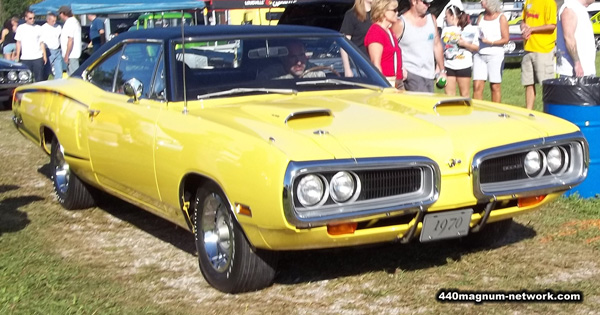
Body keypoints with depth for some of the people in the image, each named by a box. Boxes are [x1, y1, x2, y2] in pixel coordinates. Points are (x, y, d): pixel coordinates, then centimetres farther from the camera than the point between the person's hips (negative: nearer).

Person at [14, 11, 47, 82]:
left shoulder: (38, 28, 9)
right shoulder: (21, 28, 6)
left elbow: (42, 43, 11)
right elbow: (18, 43, 8)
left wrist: (44, 55, 4)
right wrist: (17, 57, 3)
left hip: (38, 57, 1)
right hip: (25, 58, 0)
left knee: (39, 78, 0)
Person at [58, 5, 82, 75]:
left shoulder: (69, 23, -16)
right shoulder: (74, 21, 16)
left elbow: (70, 40, -22)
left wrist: (66, 56, -21)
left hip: (71, 55, -11)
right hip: (75, 54, 11)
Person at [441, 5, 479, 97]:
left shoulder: (469, 29, 0)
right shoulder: (445, 30, 13)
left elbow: (476, 47, 1)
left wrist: (465, 44, -17)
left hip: (463, 66, -4)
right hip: (448, 67, 4)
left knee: (465, 94, 3)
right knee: (449, 95, 1)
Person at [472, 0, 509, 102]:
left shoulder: (501, 18, 0)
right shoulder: (481, 17, 13)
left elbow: (505, 39, -3)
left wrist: (490, 42, -14)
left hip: (495, 55, -4)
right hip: (479, 55, 4)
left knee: (495, 86, 1)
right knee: (477, 85, -5)